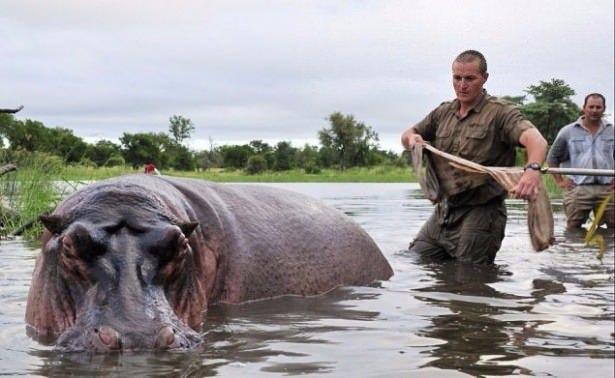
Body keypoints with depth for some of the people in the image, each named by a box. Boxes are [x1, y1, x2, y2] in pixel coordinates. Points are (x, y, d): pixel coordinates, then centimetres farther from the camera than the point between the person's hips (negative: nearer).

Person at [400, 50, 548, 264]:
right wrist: (412, 138, -1)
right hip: (443, 212, 7)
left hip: (480, 215, -6)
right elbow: (407, 135, 25)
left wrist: (533, 169, -48)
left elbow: (535, 140, -26)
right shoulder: (443, 113, 12)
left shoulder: (500, 113, -9)